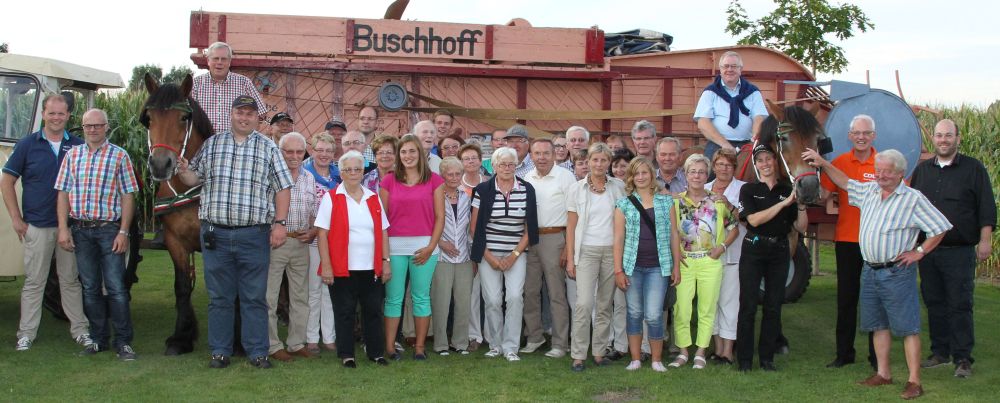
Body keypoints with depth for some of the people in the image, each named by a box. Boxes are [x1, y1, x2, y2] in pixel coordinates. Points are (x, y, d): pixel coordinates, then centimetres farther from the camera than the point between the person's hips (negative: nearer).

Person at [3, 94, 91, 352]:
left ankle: (79, 330, 17)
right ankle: (27, 333, 14)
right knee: (34, 281, 5)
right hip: (36, 226, -1)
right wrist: (16, 219, -3)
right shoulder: (27, 145, -1)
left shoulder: (78, 147, 3)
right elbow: (7, 182, 2)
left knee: (71, 280, 10)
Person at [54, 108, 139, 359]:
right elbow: (64, 193, 8)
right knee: (90, 288, 10)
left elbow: (127, 196, -3)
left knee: (116, 287, -4)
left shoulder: (119, 156, -1)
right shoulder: (72, 155, 9)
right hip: (80, 230, 3)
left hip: (109, 229, -3)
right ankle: (99, 339, 20)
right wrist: (63, 229, 0)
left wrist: (123, 232, -9)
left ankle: (123, 342, 3)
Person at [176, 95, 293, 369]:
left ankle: (257, 352, 11)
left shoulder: (269, 148, 5)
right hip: (215, 233, 2)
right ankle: (220, 351, 18)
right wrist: (182, 171, -6)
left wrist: (280, 223, -6)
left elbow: (282, 188, 2)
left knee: (254, 297, 3)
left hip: (254, 235, -2)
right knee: (219, 296, 8)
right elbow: (194, 179, 16)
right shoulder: (212, 144, 11)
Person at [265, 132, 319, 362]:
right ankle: (273, 346, 10)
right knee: (269, 296, 0)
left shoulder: (310, 179, 11)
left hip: (301, 244, 5)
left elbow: (317, 214, 15)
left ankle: (296, 343, 21)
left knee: (300, 296, 11)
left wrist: (312, 232, -1)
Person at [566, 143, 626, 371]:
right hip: (587, 251, -2)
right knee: (584, 303, -12)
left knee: (605, 305, 7)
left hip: (612, 251, 2)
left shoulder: (619, 187, 5)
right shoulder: (577, 189, 2)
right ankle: (578, 355, -4)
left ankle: (599, 352, 16)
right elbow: (571, 226, 3)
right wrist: (570, 258, -1)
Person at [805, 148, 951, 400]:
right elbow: (845, 182, 26)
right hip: (870, 271, 7)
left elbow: (941, 227, -8)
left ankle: (914, 381, -2)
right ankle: (883, 373, 23)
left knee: (907, 327, -4)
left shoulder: (913, 199, -9)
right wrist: (823, 164, 18)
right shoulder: (869, 191, 10)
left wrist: (919, 252, -9)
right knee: (879, 324, 14)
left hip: (897, 273, -7)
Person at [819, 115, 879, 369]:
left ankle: (877, 356, 16)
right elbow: (823, 193, -1)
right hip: (846, 239, 2)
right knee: (846, 298, 10)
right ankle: (844, 353, 20)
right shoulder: (839, 163, 4)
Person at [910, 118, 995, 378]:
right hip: (927, 250, 4)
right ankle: (940, 352, 21)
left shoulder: (973, 169, 1)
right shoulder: (922, 170, 13)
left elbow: (987, 208, -2)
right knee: (934, 303, 10)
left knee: (960, 305, -4)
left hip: (960, 252, -4)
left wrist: (985, 240, -8)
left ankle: (963, 359, 2)